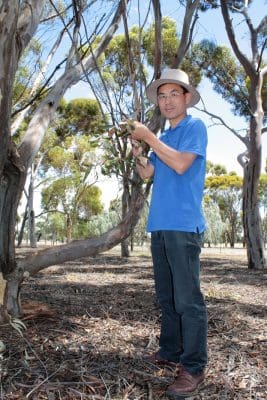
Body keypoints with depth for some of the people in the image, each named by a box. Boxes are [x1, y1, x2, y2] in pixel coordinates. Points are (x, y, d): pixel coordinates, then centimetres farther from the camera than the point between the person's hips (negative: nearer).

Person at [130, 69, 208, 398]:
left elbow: (181, 164, -16)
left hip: (183, 225, -8)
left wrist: (148, 137, -11)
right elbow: (147, 174, 19)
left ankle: (193, 367, 2)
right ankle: (170, 352, 25)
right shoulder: (163, 137, 21)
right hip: (159, 225, 8)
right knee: (166, 297, 13)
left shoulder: (195, 126, -1)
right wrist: (136, 151, 4)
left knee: (187, 299, -6)